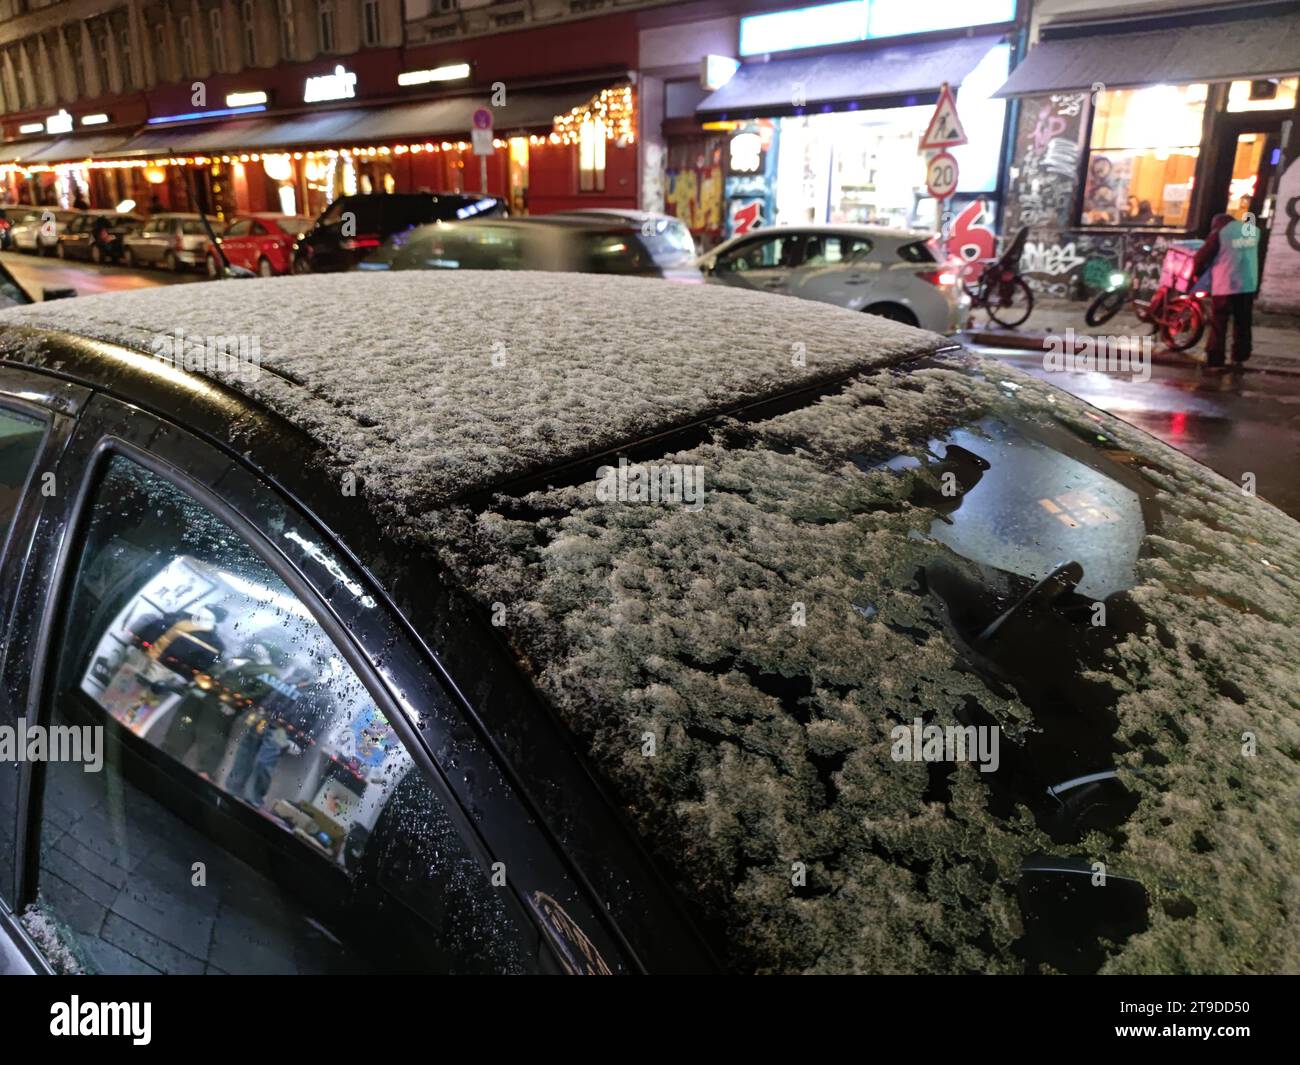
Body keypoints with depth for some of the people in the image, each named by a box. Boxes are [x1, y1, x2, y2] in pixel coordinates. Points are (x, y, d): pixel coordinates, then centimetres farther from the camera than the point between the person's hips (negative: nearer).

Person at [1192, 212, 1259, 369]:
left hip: (1225, 286, -5)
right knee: (1243, 325, 16)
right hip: (1249, 285, 5)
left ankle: (1215, 362, 0)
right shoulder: (1254, 230, 10)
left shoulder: (1219, 233, -7)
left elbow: (1202, 257, -7)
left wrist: (1196, 274, 11)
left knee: (1218, 325, 1)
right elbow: (1253, 254, 20)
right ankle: (1239, 359, 22)